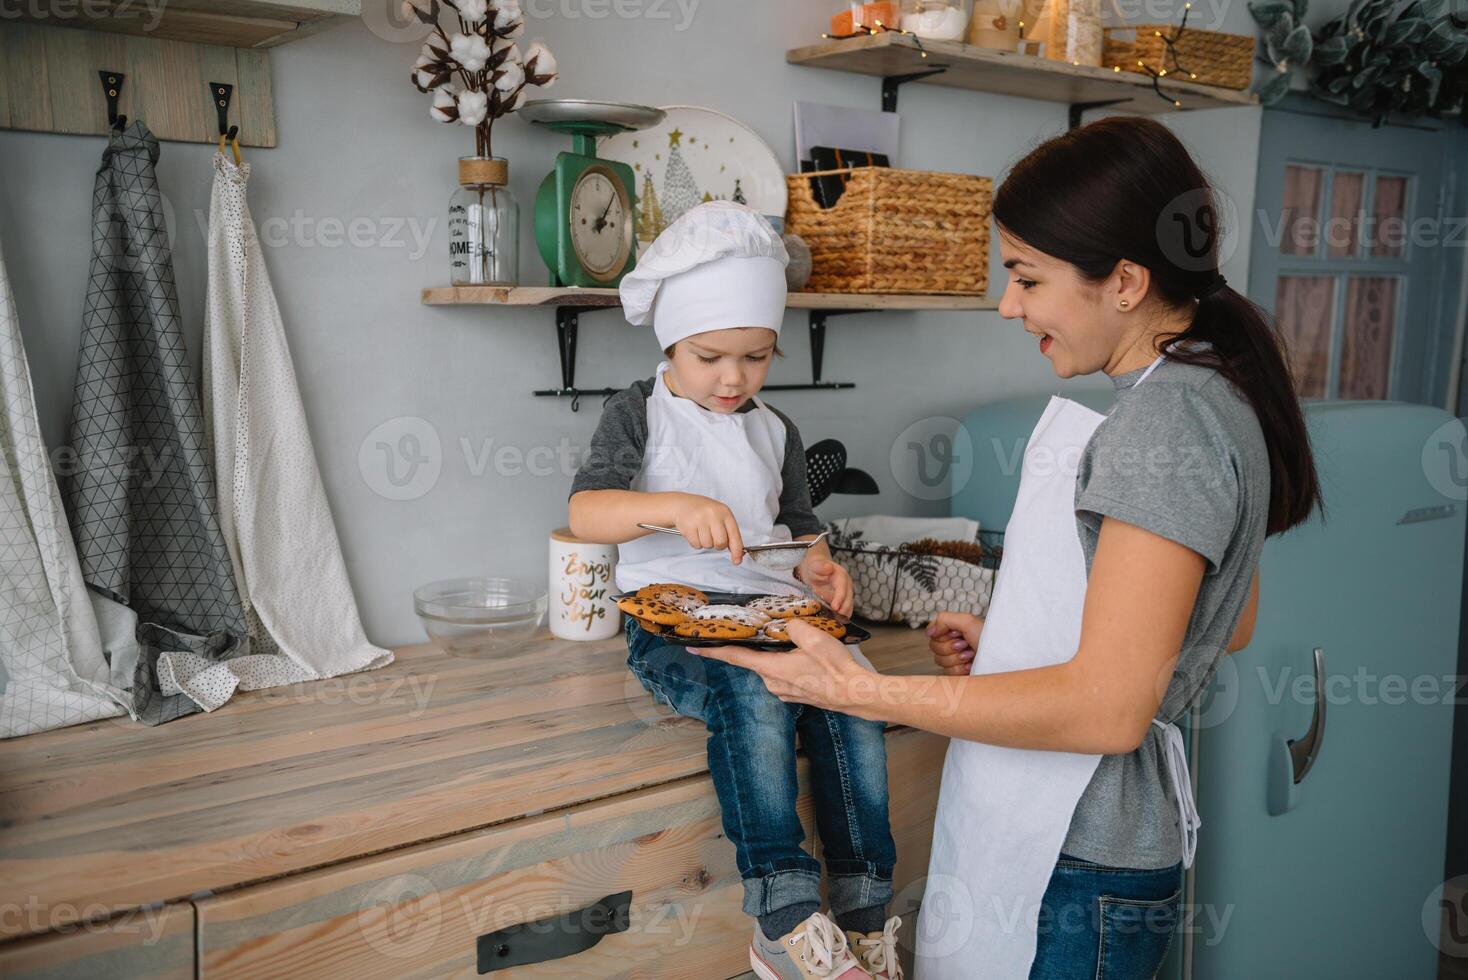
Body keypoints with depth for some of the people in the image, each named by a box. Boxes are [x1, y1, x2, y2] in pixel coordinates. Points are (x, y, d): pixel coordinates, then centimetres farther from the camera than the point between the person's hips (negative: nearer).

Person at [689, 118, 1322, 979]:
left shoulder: (1170, 417, -21)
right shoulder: (1208, 395, 10)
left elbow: (1106, 708, -25)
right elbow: (1229, 622, 18)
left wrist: (860, 691, -22)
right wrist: (1014, 638, 11)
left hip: (1074, 877, -9)